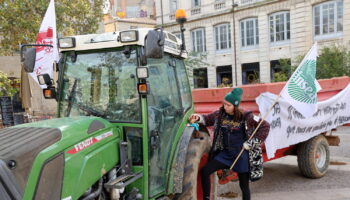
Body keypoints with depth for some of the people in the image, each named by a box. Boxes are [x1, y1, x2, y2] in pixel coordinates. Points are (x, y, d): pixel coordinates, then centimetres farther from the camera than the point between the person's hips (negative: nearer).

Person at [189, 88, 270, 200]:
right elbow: (208, 119, 15)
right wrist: (198, 118, -7)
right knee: (205, 171, -9)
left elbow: (265, 126, -6)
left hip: (241, 155, -4)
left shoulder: (246, 117, -13)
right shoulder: (220, 114, -2)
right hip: (225, 153, 4)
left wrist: (252, 143, -9)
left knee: (244, 185, 7)